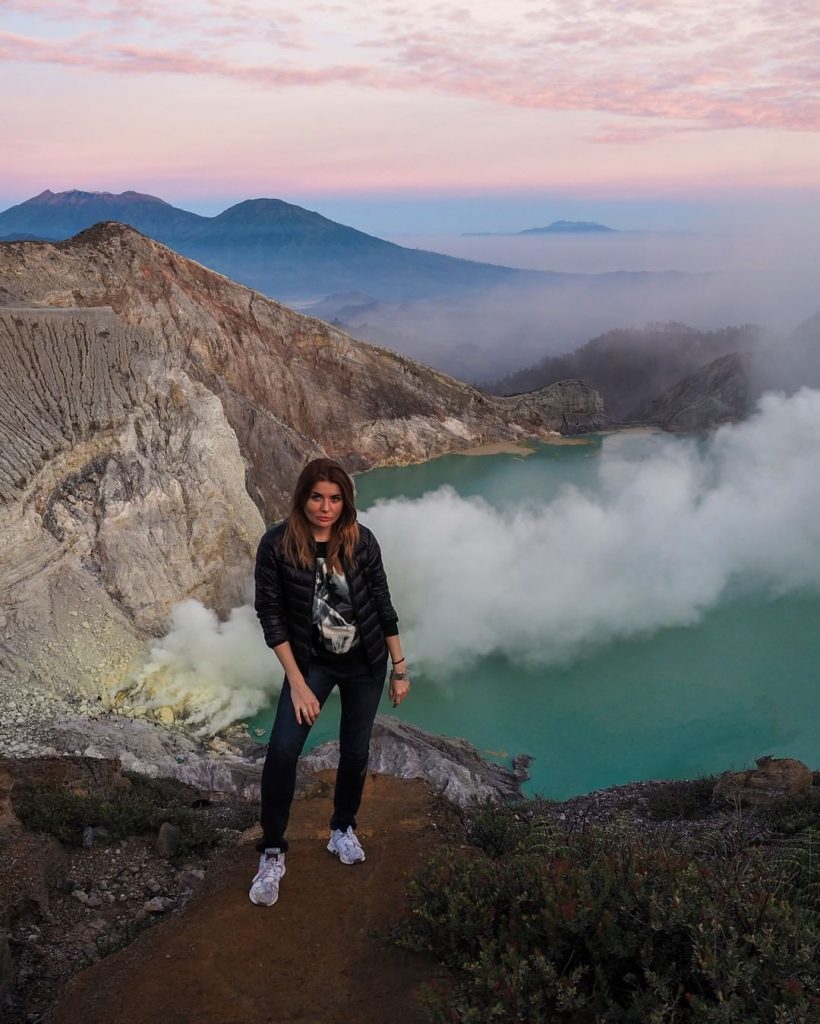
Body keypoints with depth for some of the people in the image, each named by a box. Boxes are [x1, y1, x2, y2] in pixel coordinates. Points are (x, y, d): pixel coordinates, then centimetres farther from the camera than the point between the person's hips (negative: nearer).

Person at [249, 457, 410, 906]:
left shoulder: (361, 541, -11)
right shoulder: (277, 545, -16)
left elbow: (382, 604, -2)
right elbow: (271, 614, -12)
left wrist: (400, 666, 2)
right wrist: (297, 682, -14)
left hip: (366, 662, 2)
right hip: (311, 662, -1)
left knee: (355, 752, 12)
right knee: (282, 751, -15)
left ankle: (343, 828, 37)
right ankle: (272, 851, 4)